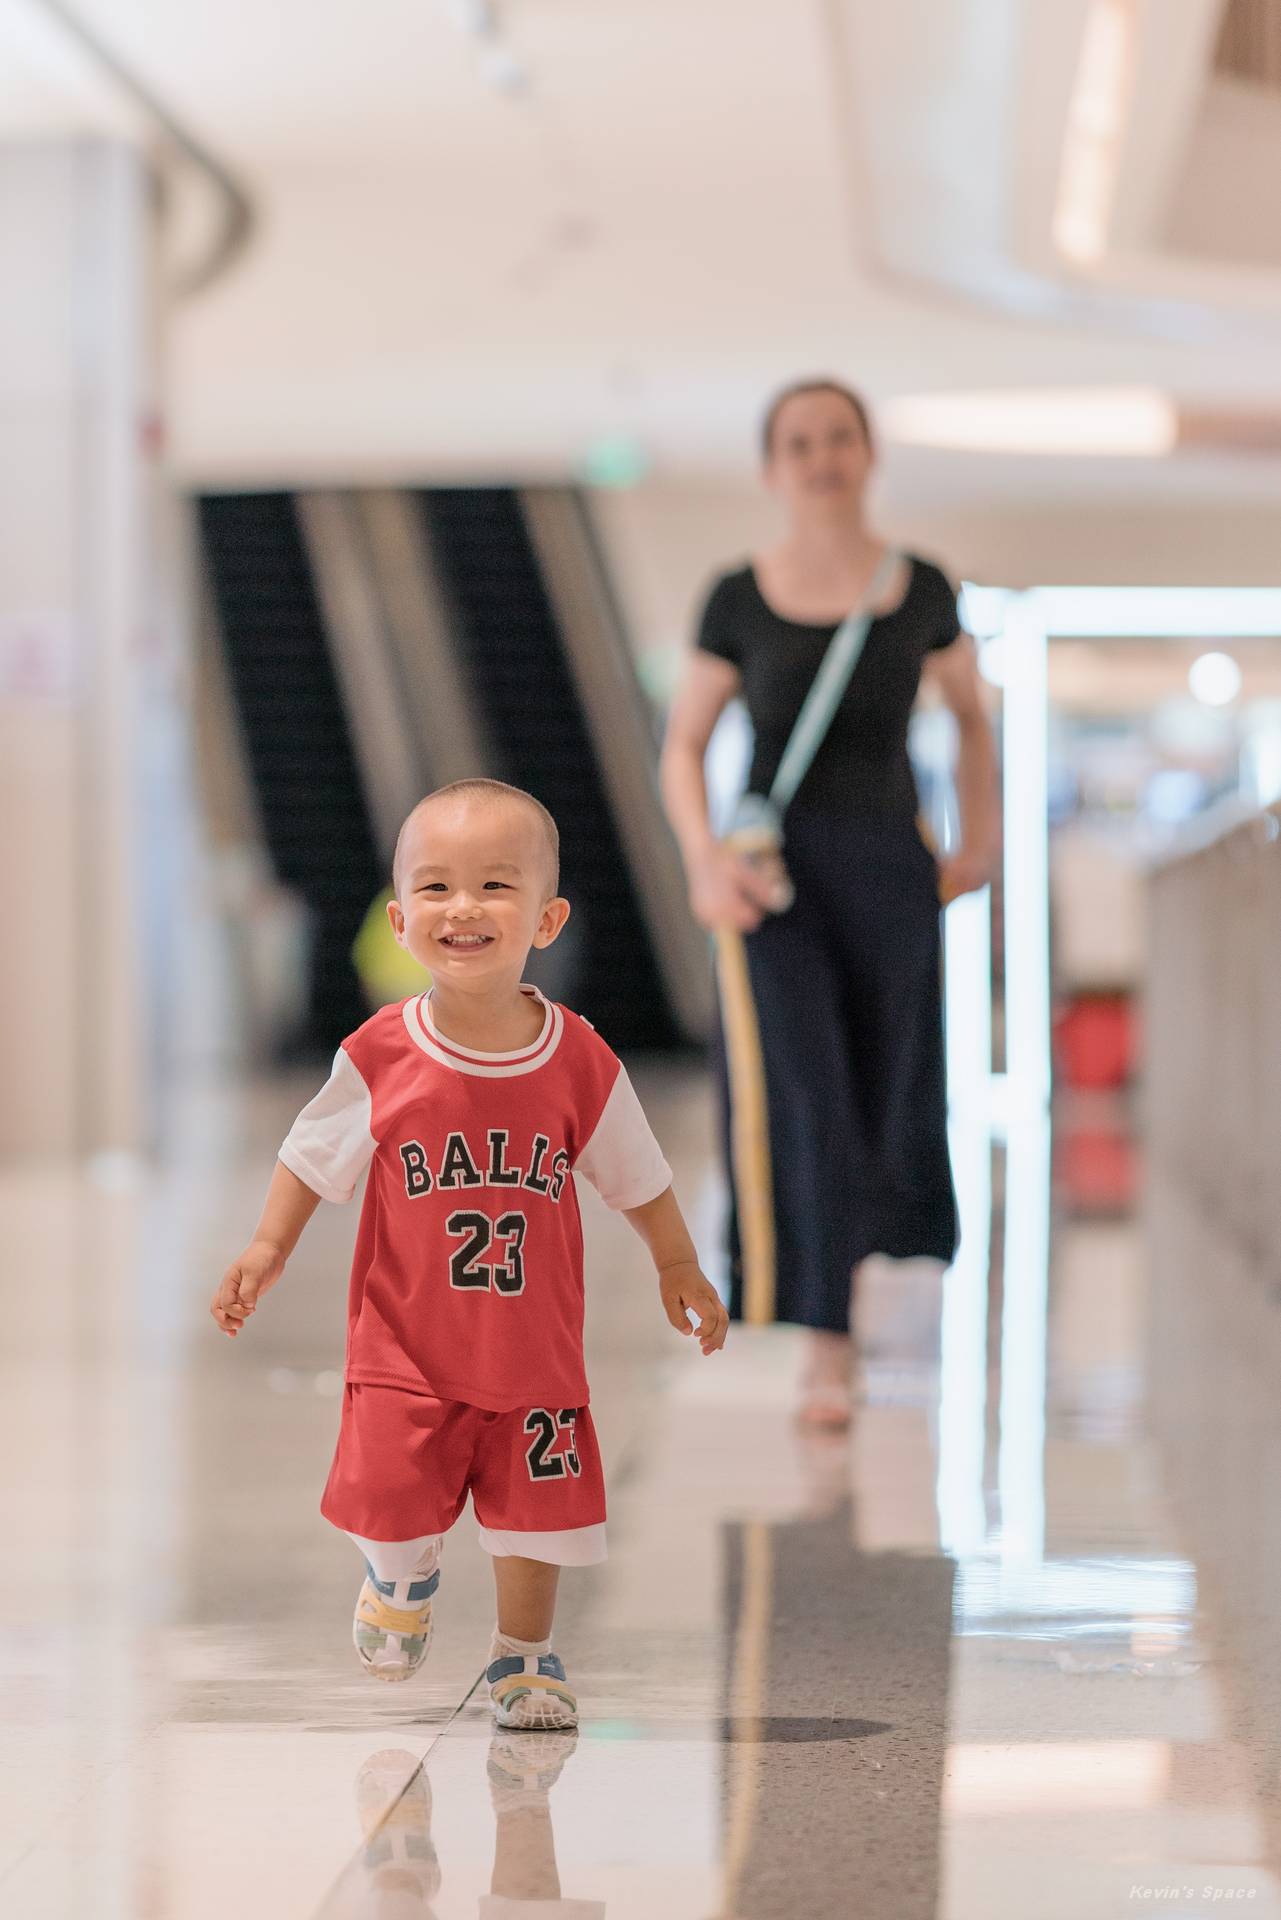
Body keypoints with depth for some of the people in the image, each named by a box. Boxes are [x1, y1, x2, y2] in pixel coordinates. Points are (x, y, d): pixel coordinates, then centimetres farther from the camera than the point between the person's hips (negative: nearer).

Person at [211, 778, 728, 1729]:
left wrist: (680, 1270, 15)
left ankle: (525, 1655, 31)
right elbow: (314, 1155, 5)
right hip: (404, 1342, -1)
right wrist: (269, 1247, -2)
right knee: (389, 1498, -7)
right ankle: (404, 1576, 29)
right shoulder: (379, 1058, -11)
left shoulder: (581, 1063, -9)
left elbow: (638, 1178, 6)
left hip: (533, 1348, 1)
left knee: (532, 1510, 6)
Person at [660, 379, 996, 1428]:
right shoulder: (741, 599, -2)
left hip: (889, 873, 2)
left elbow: (972, 714, 17)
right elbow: (684, 743, 4)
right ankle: (827, 1353, -14)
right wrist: (703, 857, -13)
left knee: (889, 1106, 11)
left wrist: (981, 840, 5)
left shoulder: (921, 590, 2)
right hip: (775, 877, -2)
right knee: (802, 1099, -16)